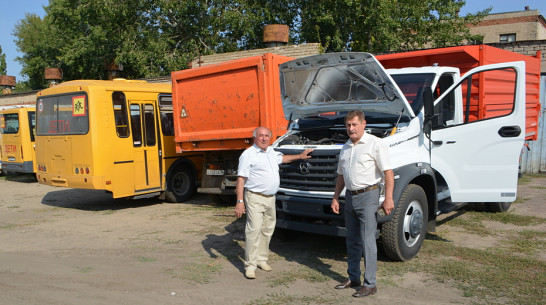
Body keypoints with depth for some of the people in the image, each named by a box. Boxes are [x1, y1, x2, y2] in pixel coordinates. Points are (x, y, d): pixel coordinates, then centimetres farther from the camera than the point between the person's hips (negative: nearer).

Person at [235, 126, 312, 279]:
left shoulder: (271, 152, 15)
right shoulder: (248, 154, -9)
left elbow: (282, 158, 38)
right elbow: (241, 179, -12)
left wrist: (299, 156, 40)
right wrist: (239, 201, -18)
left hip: (270, 198, 8)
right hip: (255, 198, -8)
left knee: (267, 230, 12)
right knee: (254, 230, -11)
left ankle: (262, 259, 25)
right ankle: (250, 265, -5)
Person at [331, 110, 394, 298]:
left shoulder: (375, 144, -8)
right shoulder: (345, 148, 15)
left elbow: (388, 172, -12)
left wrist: (388, 198, -19)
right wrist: (335, 198, 16)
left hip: (367, 196, -7)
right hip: (350, 196, 7)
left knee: (367, 241, -6)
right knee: (352, 240, 14)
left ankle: (370, 284, 2)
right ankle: (353, 278, 25)